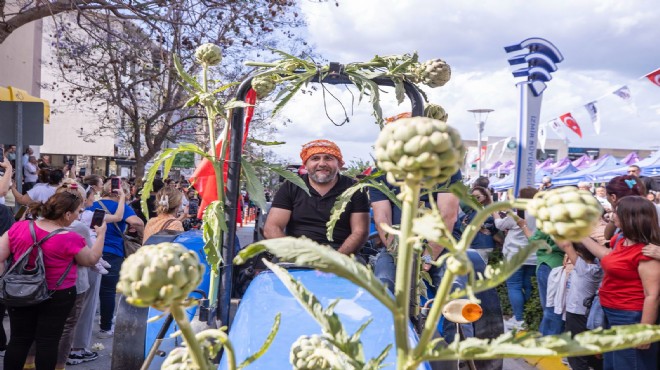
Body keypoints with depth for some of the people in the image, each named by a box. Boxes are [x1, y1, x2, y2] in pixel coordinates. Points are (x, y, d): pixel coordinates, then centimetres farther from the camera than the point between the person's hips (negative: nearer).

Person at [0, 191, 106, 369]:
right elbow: (92, 259, -2)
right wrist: (101, 234, 8)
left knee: (19, 340, 15)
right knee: (48, 342, 9)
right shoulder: (70, 239, -18)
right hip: (57, 297, -3)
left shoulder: (19, 227, -9)